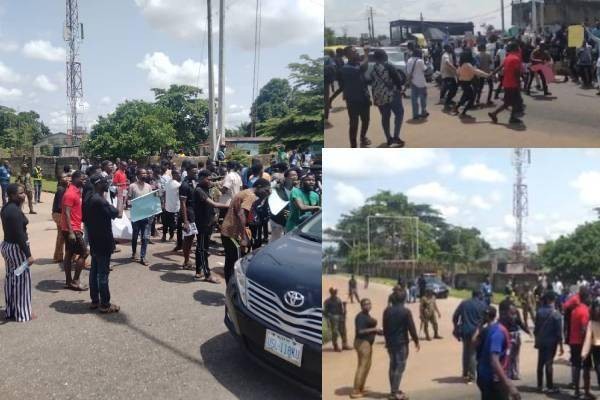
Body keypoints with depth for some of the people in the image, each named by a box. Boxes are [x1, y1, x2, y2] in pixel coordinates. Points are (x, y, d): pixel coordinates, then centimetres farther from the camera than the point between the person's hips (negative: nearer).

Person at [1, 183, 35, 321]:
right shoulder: (15, 211, -24)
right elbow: (20, 235, -25)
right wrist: (28, 254, -22)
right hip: (16, 247, -10)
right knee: (21, 278, 1)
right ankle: (22, 313, 9)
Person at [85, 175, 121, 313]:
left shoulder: (91, 200, 9)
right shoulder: (100, 201, -22)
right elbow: (118, 214, -19)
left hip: (94, 241, 10)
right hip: (103, 242, -9)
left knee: (94, 270, 14)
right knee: (103, 273, -3)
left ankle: (95, 300, 23)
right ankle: (105, 305, 4)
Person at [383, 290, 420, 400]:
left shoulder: (387, 311, 3)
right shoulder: (406, 311, -13)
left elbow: (385, 327, 10)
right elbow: (411, 328, -11)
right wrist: (416, 341, 0)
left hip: (390, 342, 6)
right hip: (401, 342, -6)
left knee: (393, 366, 15)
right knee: (400, 366, -1)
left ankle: (393, 390, 22)